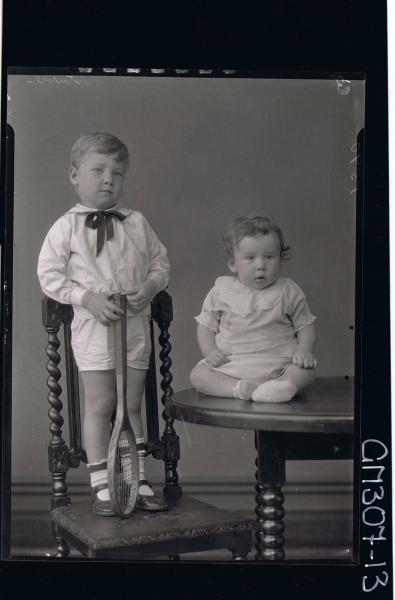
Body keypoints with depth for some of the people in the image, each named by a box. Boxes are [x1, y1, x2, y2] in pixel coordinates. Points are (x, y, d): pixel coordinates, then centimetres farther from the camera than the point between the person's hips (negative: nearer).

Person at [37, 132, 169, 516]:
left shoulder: (136, 223, 7)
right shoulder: (66, 227, -3)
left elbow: (159, 261, 14)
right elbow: (49, 275, -4)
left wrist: (150, 286, -7)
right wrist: (88, 298, -15)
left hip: (135, 324, 3)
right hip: (93, 326, -3)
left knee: (132, 405, 10)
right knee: (100, 406, 1)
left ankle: (137, 481, 20)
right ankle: (101, 486, 11)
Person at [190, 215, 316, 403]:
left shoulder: (288, 291, 4)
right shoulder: (221, 291, 5)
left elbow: (305, 326, 10)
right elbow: (206, 325, 12)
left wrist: (304, 350, -9)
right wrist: (210, 351, -6)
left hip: (276, 364, -1)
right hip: (230, 365, 1)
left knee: (305, 370, -25)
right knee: (198, 374, -21)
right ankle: (239, 388, -38)